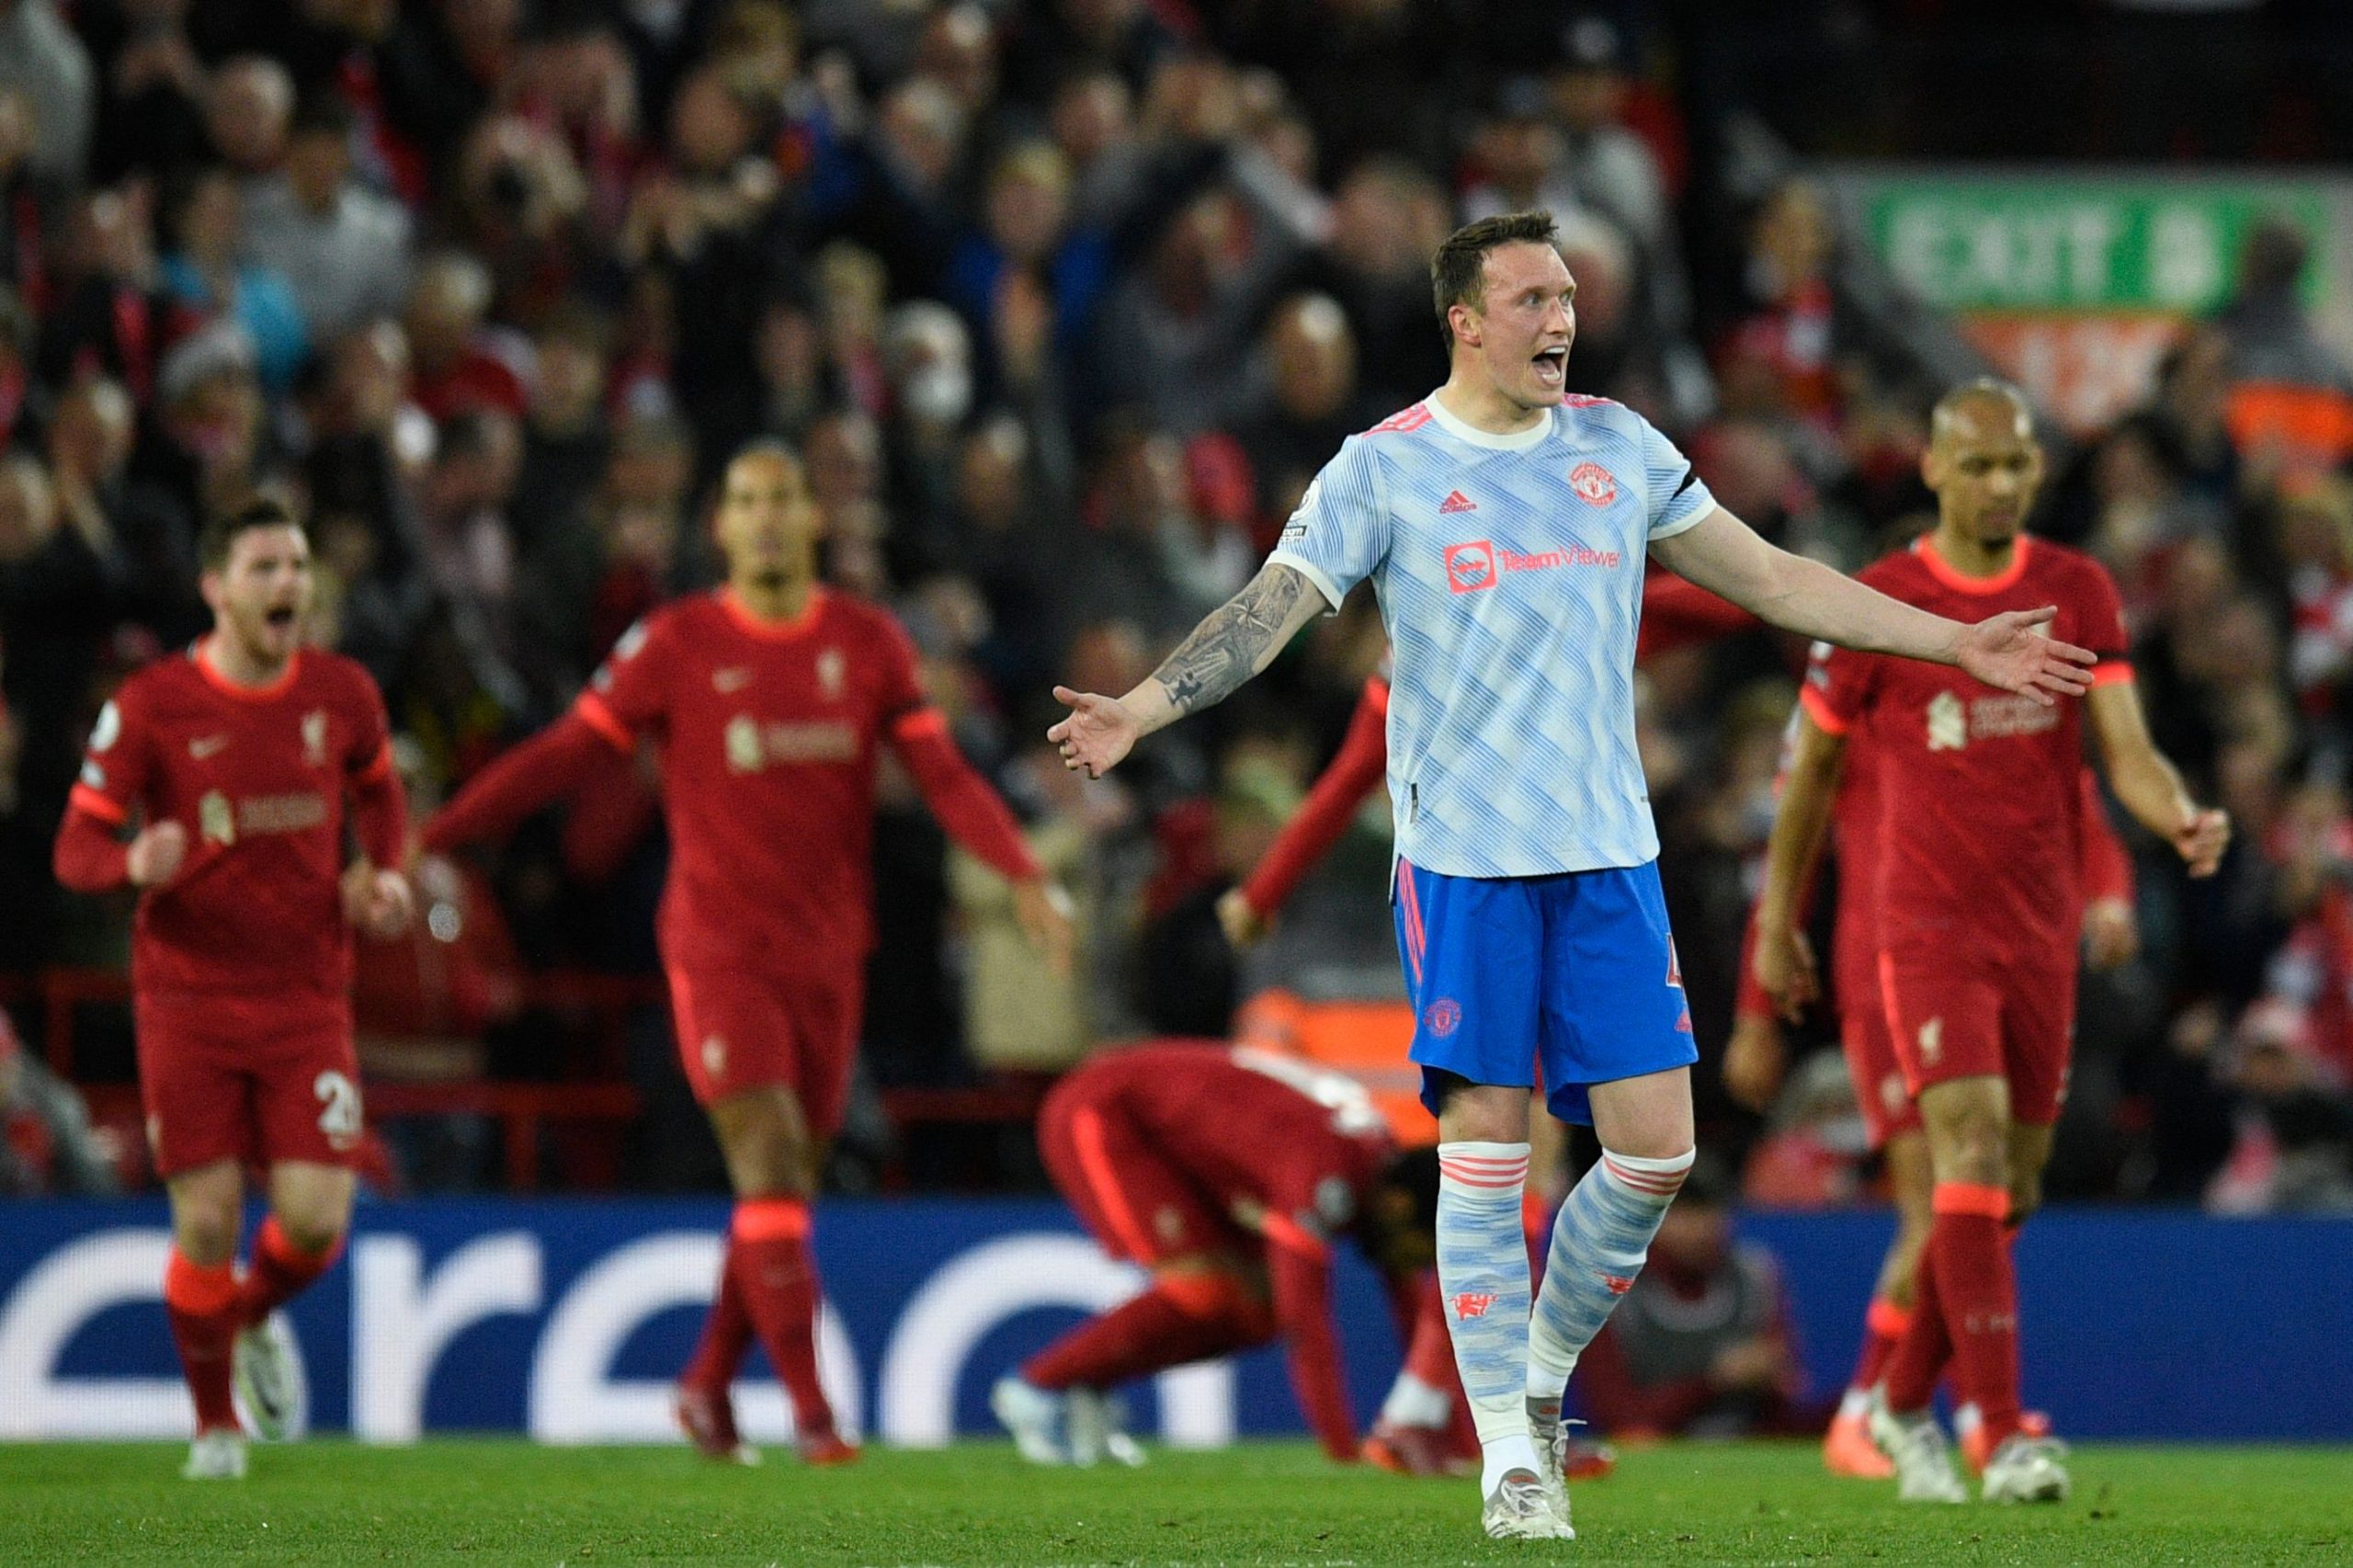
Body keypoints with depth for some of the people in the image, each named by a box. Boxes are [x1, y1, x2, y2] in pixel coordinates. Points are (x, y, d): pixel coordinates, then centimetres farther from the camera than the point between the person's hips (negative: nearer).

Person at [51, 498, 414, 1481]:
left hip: (307, 1001, 2)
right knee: (207, 1218, -4)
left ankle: (257, 1320, 27)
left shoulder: (341, 694, 1)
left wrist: (384, 874, 2)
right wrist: (135, 863, -29)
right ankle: (215, 1426, 17)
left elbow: (377, 792, 22)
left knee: (315, 1220, -9)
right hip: (186, 1001, -2)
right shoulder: (151, 707, -8)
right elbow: (76, 848, -6)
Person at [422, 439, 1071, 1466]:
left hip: (827, 951, 4)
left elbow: (943, 775, 0)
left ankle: (708, 1386, 26)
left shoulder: (869, 644, 4)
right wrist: (424, 844, -8)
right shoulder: (675, 644, -4)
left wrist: (1023, 875, -16)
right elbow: (560, 757, -3)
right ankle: (810, 1414, -15)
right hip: (718, 947, -4)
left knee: (787, 1182, 8)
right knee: (771, 1163, -15)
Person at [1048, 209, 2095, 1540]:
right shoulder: (1385, 468, -2)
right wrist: (1140, 709, -24)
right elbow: (1268, 613, -7)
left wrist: (1958, 643, 15)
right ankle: (1509, 1450, 4)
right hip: (1463, 856, -4)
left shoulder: (1616, 445, 10)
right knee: (1485, 1147, -4)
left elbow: (1770, 577, 16)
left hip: (1610, 853, 4)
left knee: (1656, 1148, -2)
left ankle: (1547, 1369, 21)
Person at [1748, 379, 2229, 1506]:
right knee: (1972, 1148, -20)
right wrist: (1777, 923, 11)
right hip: (1928, 926, -4)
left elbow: (2126, 751, -4)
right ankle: (2003, 1434, -24)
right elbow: (1813, 763, 7)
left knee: (2012, 1189, 9)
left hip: (2041, 927, 4)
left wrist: (2181, 819, -27)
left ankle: (1905, 1400, 30)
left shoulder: (2078, 593, 3)